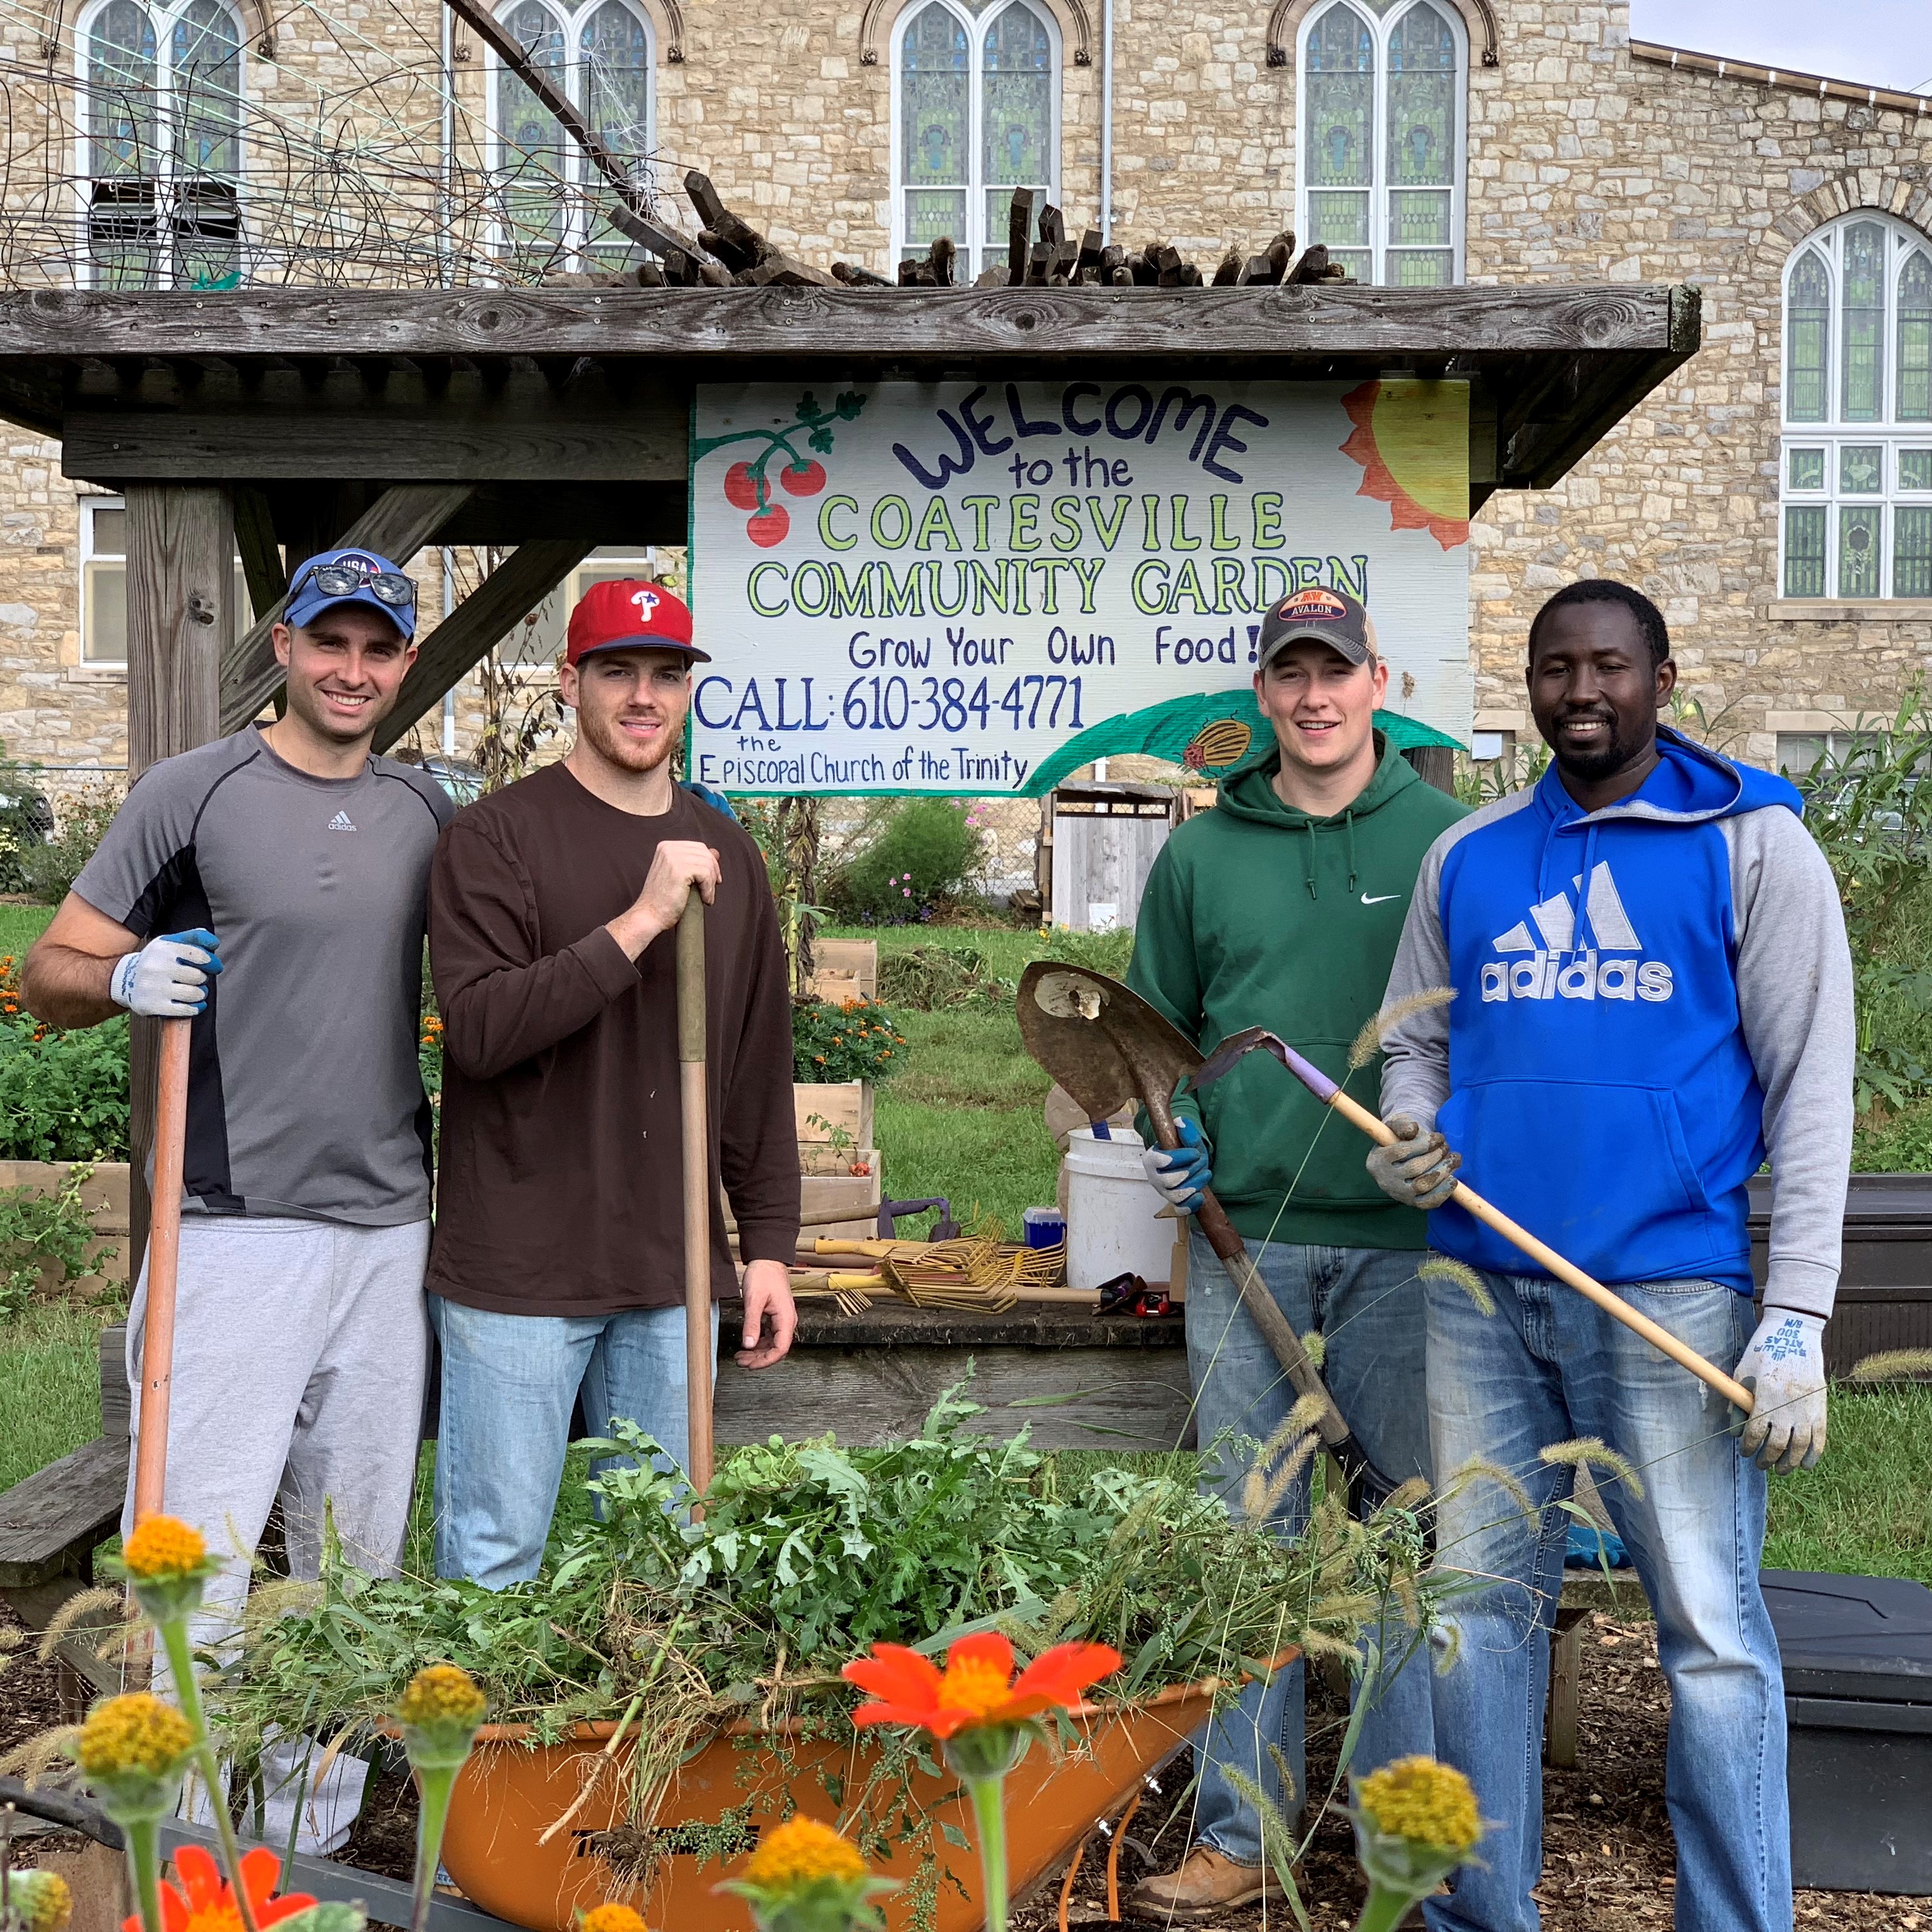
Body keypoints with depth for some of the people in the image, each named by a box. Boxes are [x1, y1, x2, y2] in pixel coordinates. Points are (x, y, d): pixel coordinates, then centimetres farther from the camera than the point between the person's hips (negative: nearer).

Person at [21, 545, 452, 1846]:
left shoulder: (427, 813, 12)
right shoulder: (195, 792, -1)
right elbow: (52, 978, 1)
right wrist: (125, 979, -21)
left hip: (389, 1228, 5)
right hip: (236, 1231, -4)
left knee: (360, 1558, 11)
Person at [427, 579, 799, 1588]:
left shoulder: (725, 852, 12)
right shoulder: (496, 837, -5)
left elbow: (760, 1069, 14)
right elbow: (478, 1028, -17)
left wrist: (769, 1245, 10)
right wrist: (638, 923, -21)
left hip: (673, 1276, 5)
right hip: (519, 1273, -5)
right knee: (495, 1552, 2)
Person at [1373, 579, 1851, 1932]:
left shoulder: (1751, 843, 1)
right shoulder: (1468, 857, 12)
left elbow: (1810, 1086, -3)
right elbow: (1419, 1044, 19)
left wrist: (1797, 1318, -10)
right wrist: (1408, 1141, -5)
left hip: (1669, 1288, -4)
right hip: (1482, 1292, 4)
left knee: (1711, 1630, 0)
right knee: (1483, 1609, 11)